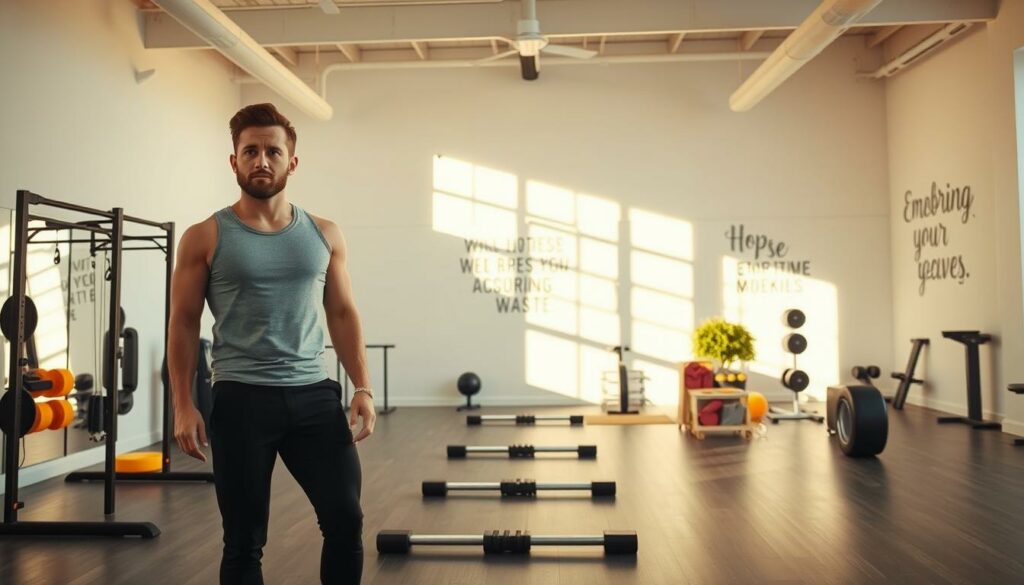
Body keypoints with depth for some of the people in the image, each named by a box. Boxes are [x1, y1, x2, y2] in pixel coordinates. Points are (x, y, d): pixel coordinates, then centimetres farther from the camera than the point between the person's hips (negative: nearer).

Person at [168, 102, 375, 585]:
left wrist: (362, 387, 1)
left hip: (314, 394, 2)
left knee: (345, 519, 0)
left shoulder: (324, 235, 7)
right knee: (243, 541, 6)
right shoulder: (205, 238, 0)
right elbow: (184, 324, 2)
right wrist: (183, 406, -5)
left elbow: (343, 314, 10)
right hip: (241, 400, -2)